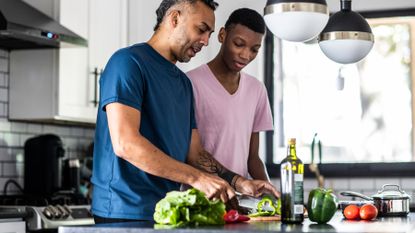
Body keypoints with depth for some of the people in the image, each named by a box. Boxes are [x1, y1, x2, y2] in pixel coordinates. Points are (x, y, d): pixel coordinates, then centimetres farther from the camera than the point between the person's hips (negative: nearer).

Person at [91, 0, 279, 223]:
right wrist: (197, 178, -21)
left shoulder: (183, 82, 17)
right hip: (125, 212, -8)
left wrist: (240, 183, 1)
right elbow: (125, 144, -21)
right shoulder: (128, 62, -10)